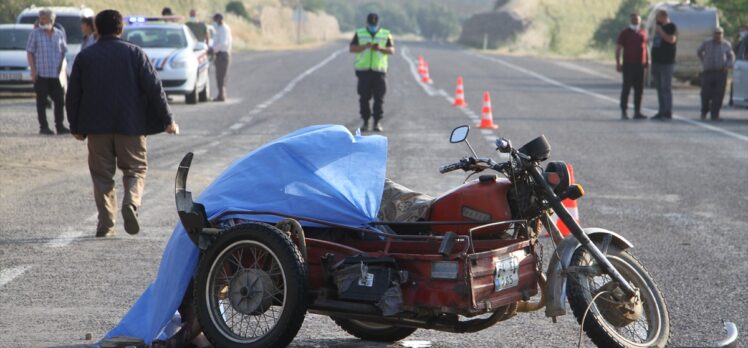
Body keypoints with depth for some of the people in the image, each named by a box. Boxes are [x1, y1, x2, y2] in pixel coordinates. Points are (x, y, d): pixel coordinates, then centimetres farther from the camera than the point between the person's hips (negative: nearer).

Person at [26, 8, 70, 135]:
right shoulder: (35, 34, 2)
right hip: (41, 73, -3)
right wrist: (33, 70, -8)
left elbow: (64, 52, 16)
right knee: (42, 101, 1)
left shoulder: (59, 34, 9)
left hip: (56, 74, 3)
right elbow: (29, 52, 0)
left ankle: (60, 125, 10)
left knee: (60, 100, 2)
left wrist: (63, 68, 5)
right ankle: (43, 127, 5)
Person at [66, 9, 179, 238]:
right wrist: (167, 120, -1)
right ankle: (131, 202, -18)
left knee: (102, 174, 8)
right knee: (135, 168, 10)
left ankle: (105, 224, 2)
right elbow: (154, 88, -5)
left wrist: (75, 127, 16)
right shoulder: (135, 54, 0)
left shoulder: (84, 57, 4)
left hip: (96, 125, 1)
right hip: (130, 124, -1)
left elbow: (73, 95, 7)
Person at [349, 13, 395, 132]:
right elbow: (352, 48, 0)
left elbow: (392, 50, 3)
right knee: (364, 97, -2)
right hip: (363, 70, 0)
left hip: (378, 70, 0)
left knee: (379, 97, -5)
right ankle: (365, 121, 5)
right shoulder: (359, 34, 9)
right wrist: (365, 46, -16)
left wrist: (380, 48, -16)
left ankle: (377, 122, 0)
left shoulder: (386, 34, 10)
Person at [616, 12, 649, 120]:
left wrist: (647, 60, 15)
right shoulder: (625, 33, -1)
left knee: (639, 89, 6)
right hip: (629, 65, -5)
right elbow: (618, 48, -2)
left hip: (640, 65, 5)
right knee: (626, 88, -3)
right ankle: (623, 112, 1)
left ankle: (637, 112, 12)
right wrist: (618, 63, -9)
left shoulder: (643, 33, 13)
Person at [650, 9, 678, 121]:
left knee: (666, 88, -8)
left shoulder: (671, 27, -7)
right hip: (656, 61, 8)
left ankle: (668, 113, -8)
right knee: (659, 88, 9)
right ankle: (661, 112, 13)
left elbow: (672, 39, -23)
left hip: (666, 62, -8)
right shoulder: (659, 27, 19)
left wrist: (660, 32, -16)